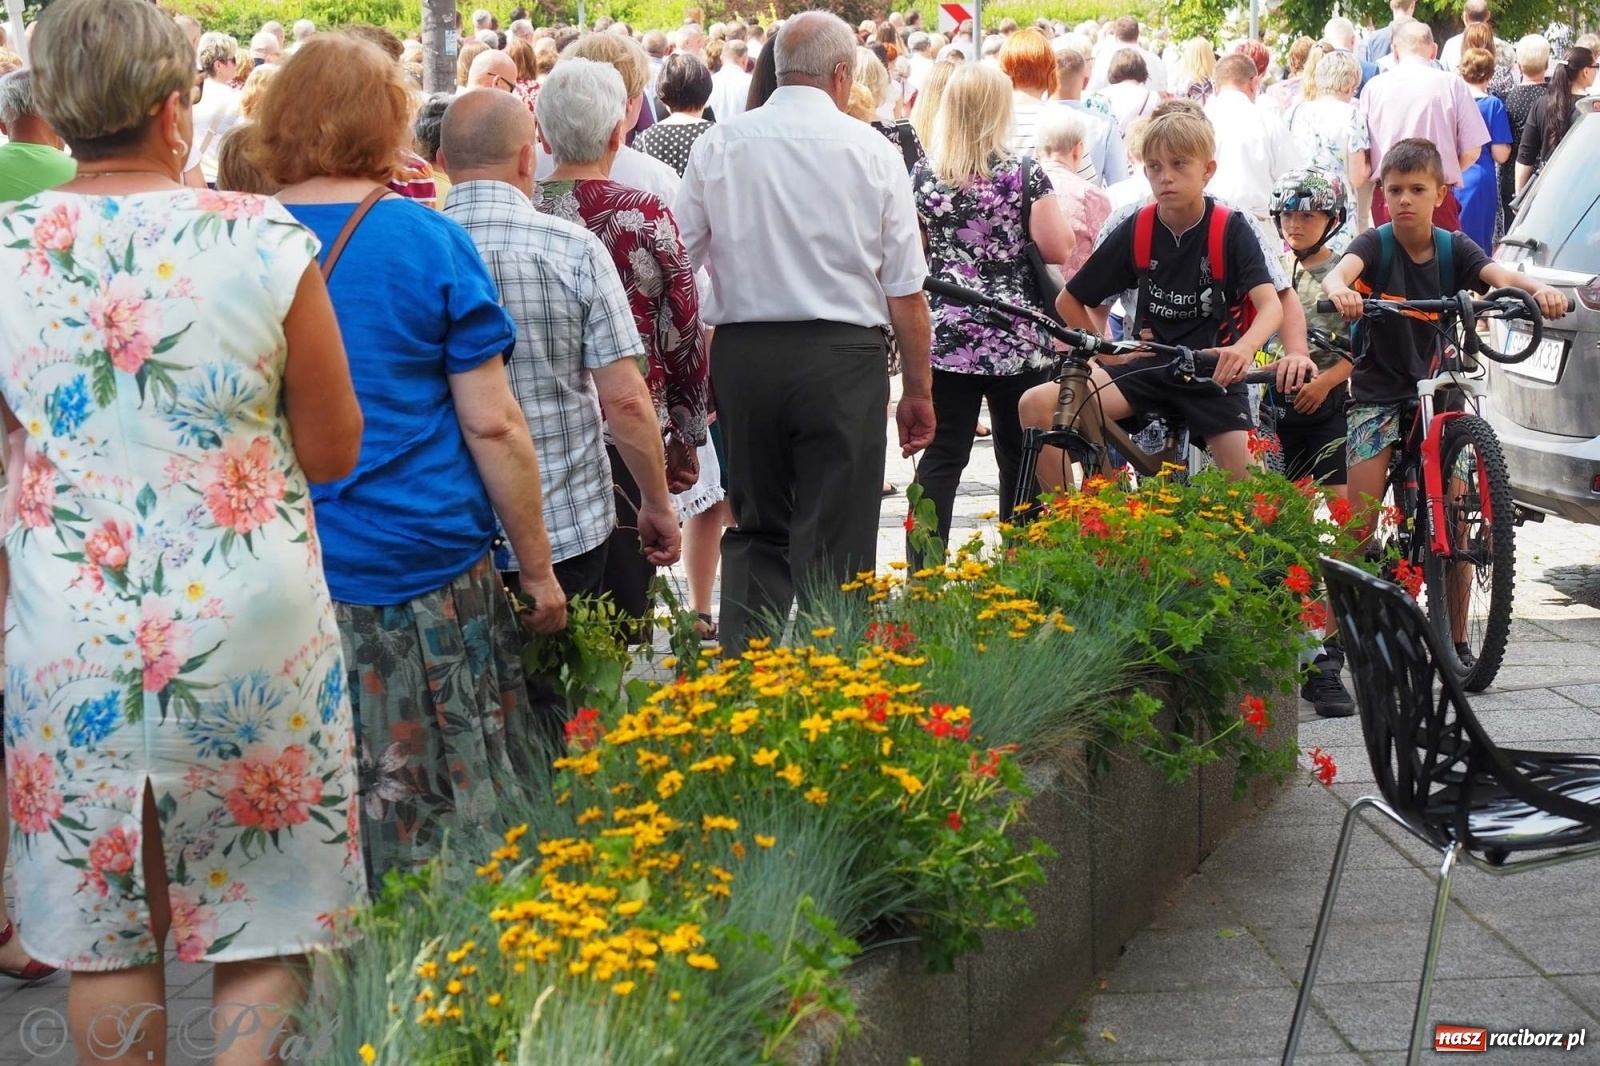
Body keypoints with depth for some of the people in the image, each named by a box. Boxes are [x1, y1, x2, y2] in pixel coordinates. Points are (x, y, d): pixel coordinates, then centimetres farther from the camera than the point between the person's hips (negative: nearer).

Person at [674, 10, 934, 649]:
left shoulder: (718, 146, 3)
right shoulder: (872, 152, -2)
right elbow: (906, 291, -1)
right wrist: (918, 391, 7)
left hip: (741, 353, 3)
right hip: (843, 357, -2)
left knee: (755, 530, 17)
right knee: (836, 544, 4)